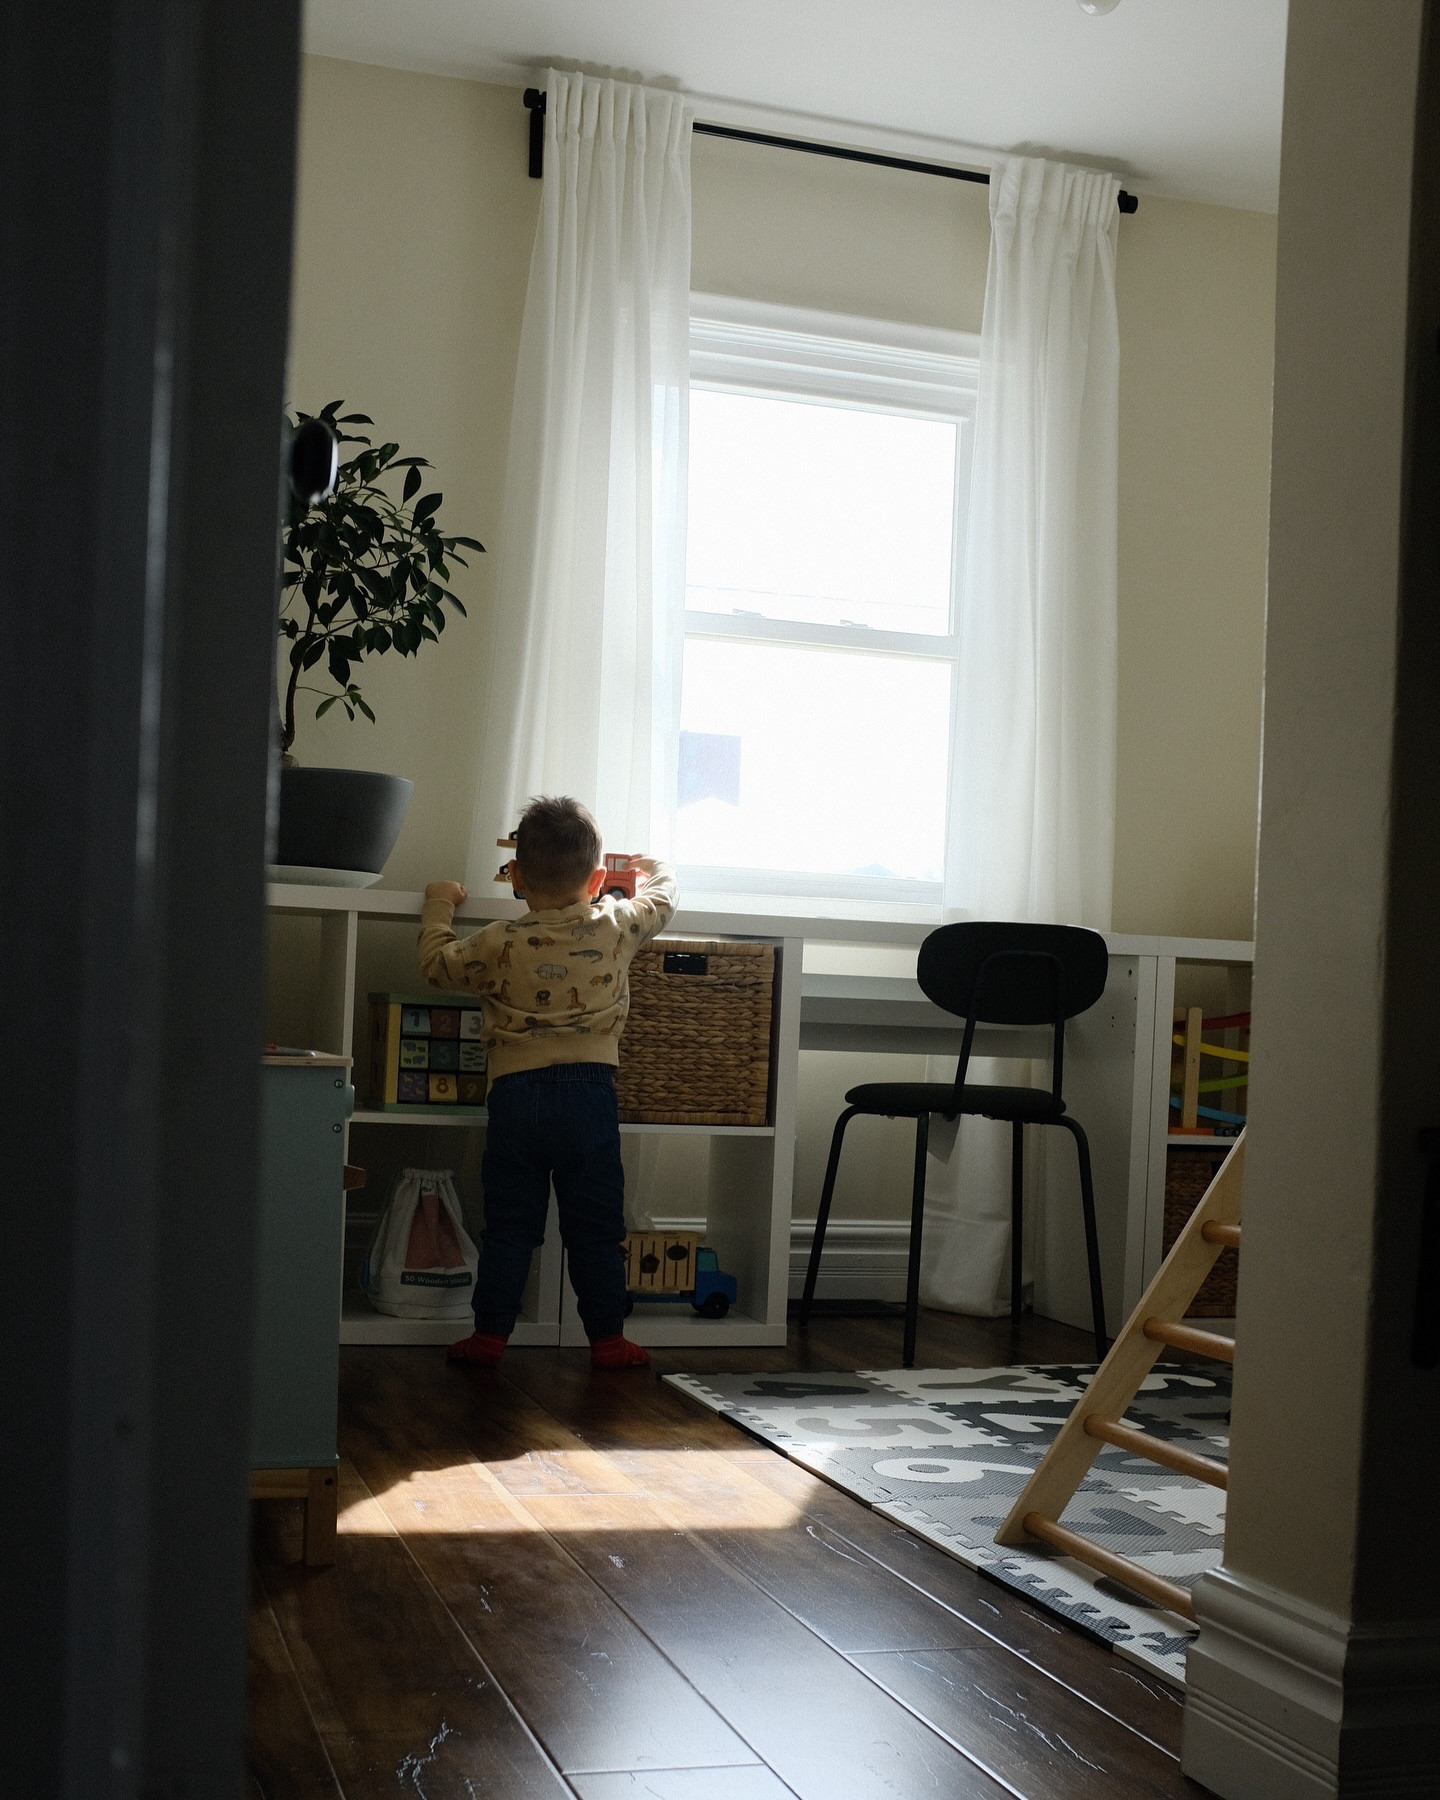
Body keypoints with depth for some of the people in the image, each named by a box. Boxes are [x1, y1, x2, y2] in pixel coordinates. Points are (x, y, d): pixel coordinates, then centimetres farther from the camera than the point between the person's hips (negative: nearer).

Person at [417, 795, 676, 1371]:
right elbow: (661, 900, 20)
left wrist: (440, 903, 27)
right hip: (590, 1090, 0)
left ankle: (490, 1334, 12)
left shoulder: (500, 942, -2)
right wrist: (653, 869, 42)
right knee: (595, 1228, 8)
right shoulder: (617, 926, 0)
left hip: (516, 1092, 0)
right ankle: (607, 1339, 13)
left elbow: (436, 964, 12)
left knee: (508, 1225, 9)